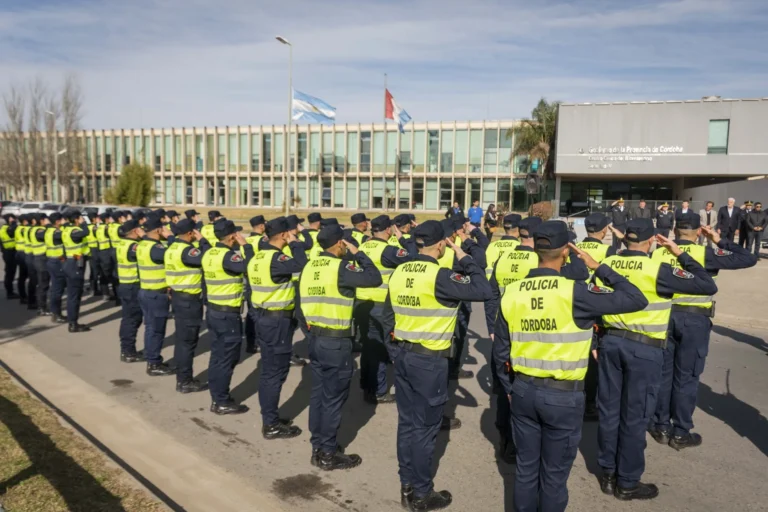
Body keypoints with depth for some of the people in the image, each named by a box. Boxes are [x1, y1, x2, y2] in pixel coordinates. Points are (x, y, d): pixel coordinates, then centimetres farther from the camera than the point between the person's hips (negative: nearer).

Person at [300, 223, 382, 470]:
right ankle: (328, 454, 13)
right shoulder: (341, 266, -17)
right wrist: (358, 253, -9)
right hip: (337, 341, -8)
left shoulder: (309, 267, 7)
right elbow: (375, 279, -20)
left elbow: (304, 301, 12)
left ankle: (318, 446, 27)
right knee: (333, 398, 3)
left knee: (318, 393, 15)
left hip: (315, 337, 8)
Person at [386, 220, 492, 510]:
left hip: (402, 354, 7)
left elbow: (389, 311, 12)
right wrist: (464, 257, -13)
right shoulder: (439, 276, -20)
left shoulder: (399, 273, 2)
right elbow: (483, 290, -22)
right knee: (425, 428, 6)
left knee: (406, 422, 16)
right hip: (430, 360, -7)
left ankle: (407, 486, 29)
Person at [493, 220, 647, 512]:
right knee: (554, 474, 14)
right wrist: (598, 268, -4)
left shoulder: (512, 293, -4)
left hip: (523, 390, 4)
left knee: (526, 467, 19)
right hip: (564, 396, -4)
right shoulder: (574, 292, -19)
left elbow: (500, 351, 3)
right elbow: (636, 300, -12)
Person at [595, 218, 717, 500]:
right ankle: (627, 484, 21)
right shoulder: (658, 270, -16)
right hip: (644, 348, -5)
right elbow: (708, 286, -11)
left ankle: (608, 474, 28)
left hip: (610, 341, 5)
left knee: (608, 409, 15)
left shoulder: (606, 264, -1)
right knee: (634, 416, 7)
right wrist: (680, 253, -4)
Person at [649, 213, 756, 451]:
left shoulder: (657, 253, -2)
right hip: (694, 319, -3)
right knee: (686, 377, 7)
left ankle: (661, 427, 22)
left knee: (663, 373, 13)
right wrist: (720, 241, 2)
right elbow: (750, 259, -7)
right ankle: (681, 433, 16)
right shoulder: (703, 253, -11)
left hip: (664, 316, 3)